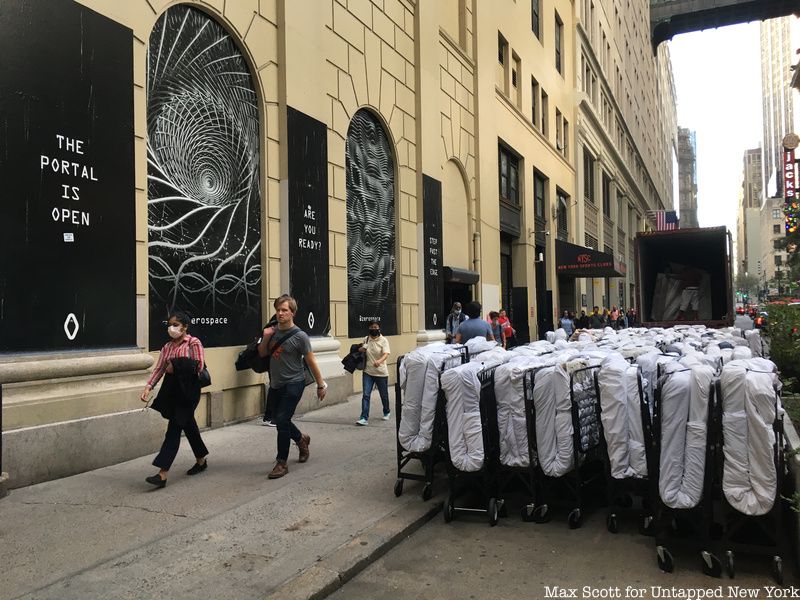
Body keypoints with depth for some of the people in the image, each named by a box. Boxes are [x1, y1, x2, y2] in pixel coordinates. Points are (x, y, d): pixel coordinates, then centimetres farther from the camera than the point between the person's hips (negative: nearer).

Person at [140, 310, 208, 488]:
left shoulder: (193, 343, -5)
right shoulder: (167, 347, 14)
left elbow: (199, 366, -14)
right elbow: (159, 368, 6)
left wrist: (176, 366, -14)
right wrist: (148, 387, -7)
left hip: (187, 391, -7)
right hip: (172, 390, 7)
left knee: (174, 427, -11)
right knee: (188, 426, 17)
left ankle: (162, 473, -12)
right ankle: (201, 460, 34)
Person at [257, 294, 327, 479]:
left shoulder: (299, 336, -15)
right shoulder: (273, 331, 2)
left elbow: (311, 362, -10)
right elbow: (262, 353, 12)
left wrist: (321, 385, -6)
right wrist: (265, 338, -8)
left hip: (293, 384, -6)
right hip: (275, 384, 7)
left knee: (282, 421, -11)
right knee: (280, 420, 16)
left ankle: (282, 463, 2)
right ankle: (301, 439, 44)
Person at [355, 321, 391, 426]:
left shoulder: (383, 340, -7)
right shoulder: (366, 339, 4)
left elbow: (386, 354, -21)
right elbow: (361, 350, 21)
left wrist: (380, 361, -42)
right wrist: (361, 349, -4)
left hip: (381, 373, -2)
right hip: (367, 372, 2)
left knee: (384, 395, 13)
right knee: (366, 395, -8)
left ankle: (387, 413, 38)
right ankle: (364, 418, -8)